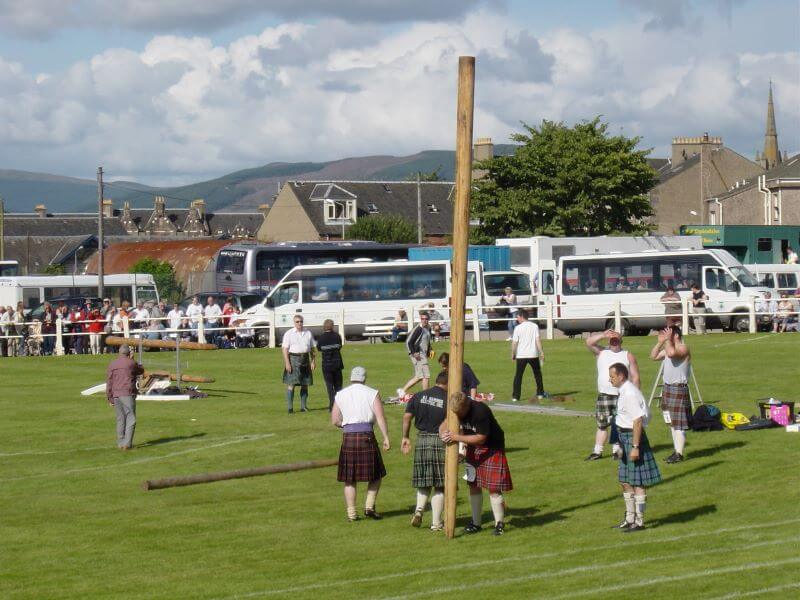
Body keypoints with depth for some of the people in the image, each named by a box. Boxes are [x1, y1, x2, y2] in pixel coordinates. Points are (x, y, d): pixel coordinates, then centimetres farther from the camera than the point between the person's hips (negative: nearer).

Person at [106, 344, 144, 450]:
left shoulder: (112, 364, 7)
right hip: (127, 394, -5)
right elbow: (141, 370, 15)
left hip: (116, 395, 5)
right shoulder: (131, 363, -5)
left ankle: (120, 443, 15)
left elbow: (109, 382, 7)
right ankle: (127, 443, -12)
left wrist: (109, 398, 11)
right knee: (131, 419, -3)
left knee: (120, 419, 13)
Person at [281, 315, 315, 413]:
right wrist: (287, 363, -14)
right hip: (293, 359, -4)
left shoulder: (308, 333, 12)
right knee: (291, 384, -8)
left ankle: (303, 406, 12)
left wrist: (313, 361, 5)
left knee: (305, 384, 5)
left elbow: (312, 348, 14)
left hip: (305, 359, 4)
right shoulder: (289, 334, 0)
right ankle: (290, 408, -7)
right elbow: (285, 349, -5)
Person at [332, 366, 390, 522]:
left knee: (349, 479, 8)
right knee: (376, 474, 13)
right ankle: (369, 507, 3)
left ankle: (351, 513, 8)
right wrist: (386, 438, -6)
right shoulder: (372, 394, 3)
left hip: (348, 438, 2)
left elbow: (335, 420, 7)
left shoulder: (340, 395, 9)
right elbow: (380, 418, -6)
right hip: (367, 436, -2)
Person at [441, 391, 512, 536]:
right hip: (473, 449, 7)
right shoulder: (456, 411, -9)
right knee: (474, 486, 8)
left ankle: (499, 524, -2)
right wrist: (444, 434, -20)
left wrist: (457, 437, -27)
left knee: (493, 488, -9)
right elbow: (445, 424, 5)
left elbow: (481, 438, -27)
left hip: (492, 448, -7)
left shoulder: (481, 411, -30)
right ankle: (476, 523, 18)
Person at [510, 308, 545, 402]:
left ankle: (515, 396, -1)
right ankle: (540, 394, 21)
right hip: (533, 355, 2)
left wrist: (513, 354, 9)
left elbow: (514, 343, -4)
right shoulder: (534, 326, 0)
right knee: (537, 374, 18)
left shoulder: (518, 328, -5)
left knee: (518, 376, 6)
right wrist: (541, 352, -4)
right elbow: (538, 340, -6)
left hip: (521, 356, -1)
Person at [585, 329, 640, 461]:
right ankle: (597, 451, 7)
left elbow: (635, 377, 3)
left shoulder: (628, 356, 6)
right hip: (603, 395, 2)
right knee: (602, 424, 4)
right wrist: (603, 335, -12)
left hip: (622, 396, -2)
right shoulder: (602, 352, 11)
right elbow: (589, 342, -2)